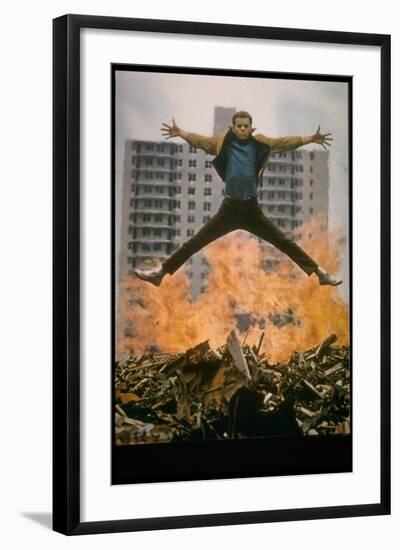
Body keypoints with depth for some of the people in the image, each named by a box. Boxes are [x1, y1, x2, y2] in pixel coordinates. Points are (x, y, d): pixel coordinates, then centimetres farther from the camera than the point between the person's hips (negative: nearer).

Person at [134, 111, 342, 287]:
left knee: (284, 242, 4)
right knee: (195, 243, 1)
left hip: (252, 209, 0)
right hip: (229, 208, 0)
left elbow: (285, 142, -6)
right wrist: (180, 133, -27)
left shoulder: (259, 143, -1)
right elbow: (201, 141, -10)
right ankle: (160, 272, 7)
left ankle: (319, 272, 11)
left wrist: (311, 139, -18)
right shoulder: (224, 142, -1)